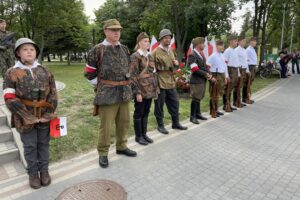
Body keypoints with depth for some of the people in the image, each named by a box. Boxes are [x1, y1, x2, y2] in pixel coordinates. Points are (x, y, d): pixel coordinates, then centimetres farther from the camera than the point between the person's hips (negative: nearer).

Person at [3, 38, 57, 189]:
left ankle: (44, 170, 31)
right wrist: (28, 117, -17)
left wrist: (48, 114, -10)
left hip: (44, 117, 2)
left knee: (44, 144, 14)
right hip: (25, 118, -2)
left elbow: (53, 95, 0)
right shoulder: (12, 73, -6)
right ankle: (33, 173, 27)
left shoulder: (45, 72, 1)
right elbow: (10, 99, -12)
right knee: (30, 147, 10)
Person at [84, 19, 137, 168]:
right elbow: (89, 73, -3)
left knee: (124, 122, 15)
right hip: (107, 94, -6)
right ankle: (103, 153, 19)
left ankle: (121, 147, 33)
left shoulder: (124, 49, 9)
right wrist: (101, 86, -1)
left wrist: (126, 83, 15)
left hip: (124, 92, 6)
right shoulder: (97, 50, -8)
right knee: (105, 126, 2)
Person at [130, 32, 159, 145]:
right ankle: (138, 136, 17)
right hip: (141, 90, -7)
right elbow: (133, 76, -14)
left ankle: (144, 134, 27)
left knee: (146, 113, 14)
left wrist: (156, 88, 13)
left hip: (150, 90, 7)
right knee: (139, 113, 5)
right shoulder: (135, 56, -9)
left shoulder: (150, 56, 14)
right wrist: (137, 92, -18)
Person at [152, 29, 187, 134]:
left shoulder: (170, 50, 14)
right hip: (160, 83, -8)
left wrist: (176, 63, 4)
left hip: (171, 82, 8)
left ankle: (175, 123, 29)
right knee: (159, 105, 4)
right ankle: (160, 125, 19)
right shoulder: (156, 52, -12)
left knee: (175, 103, 14)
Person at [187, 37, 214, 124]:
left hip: (203, 80, 8)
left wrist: (209, 75, 0)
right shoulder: (192, 55, -14)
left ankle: (198, 114, 27)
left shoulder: (201, 54, 14)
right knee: (195, 98, -3)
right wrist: (206, 74, -12)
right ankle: (192, 116, 8)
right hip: (196, 80, -8)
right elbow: (195, 70, -20)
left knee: (199, 97, 15)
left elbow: (205, 66, 16)